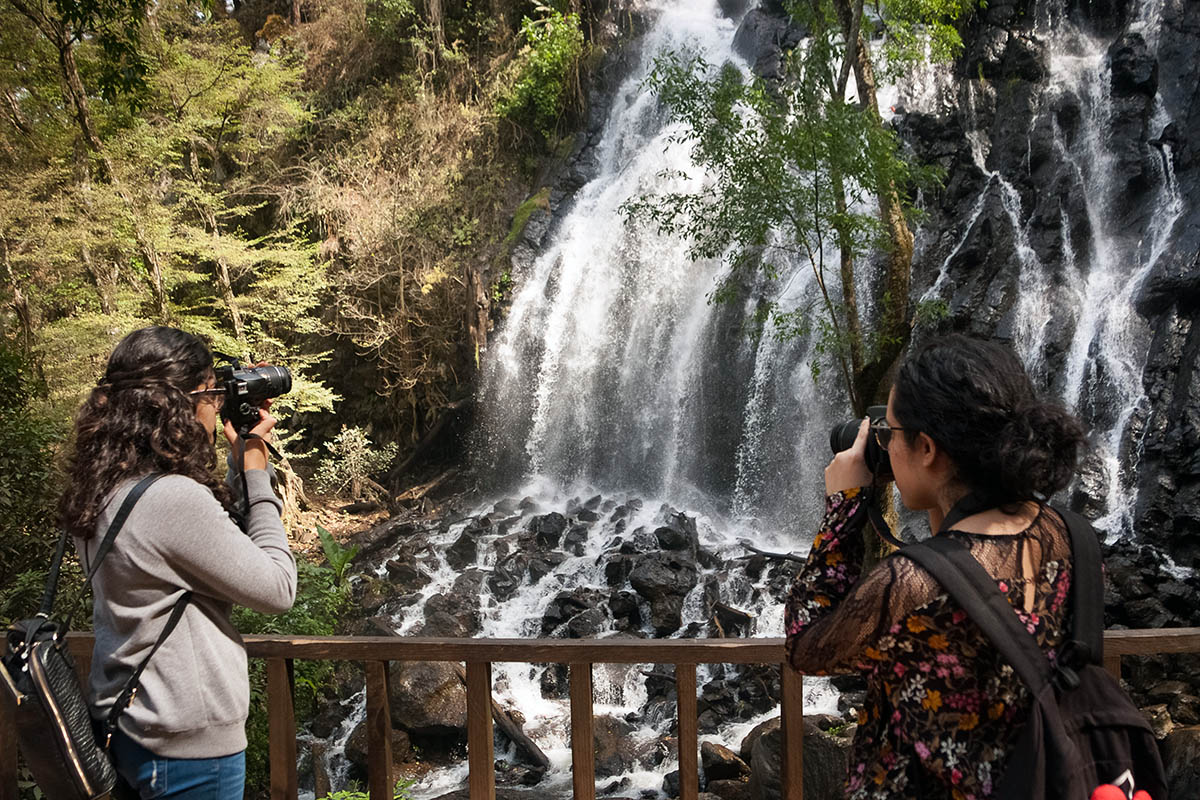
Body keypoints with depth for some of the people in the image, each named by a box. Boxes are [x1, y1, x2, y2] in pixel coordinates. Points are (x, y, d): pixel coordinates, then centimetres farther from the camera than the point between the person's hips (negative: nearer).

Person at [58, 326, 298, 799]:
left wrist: (241, 467, 2)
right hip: (187, 746, -8)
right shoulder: (175, 499, -27)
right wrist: (256, 474, -12)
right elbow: (278, 590, -18)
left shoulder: (105, 490, 1)